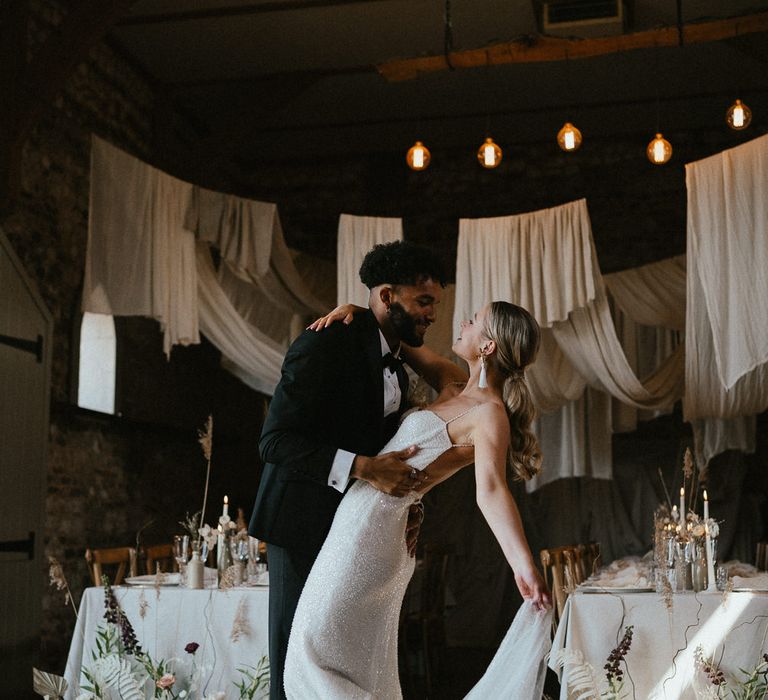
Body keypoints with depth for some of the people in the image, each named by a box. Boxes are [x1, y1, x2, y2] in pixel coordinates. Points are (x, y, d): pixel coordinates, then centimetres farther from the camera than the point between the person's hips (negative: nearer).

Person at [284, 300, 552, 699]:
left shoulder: (490, 413, -16)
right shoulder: (455, 389, 10)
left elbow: (490, 490, -31)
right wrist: (359, 313, 8)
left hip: (372, 527, -9)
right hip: (360, 516, 9)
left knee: (318, 645, -7)